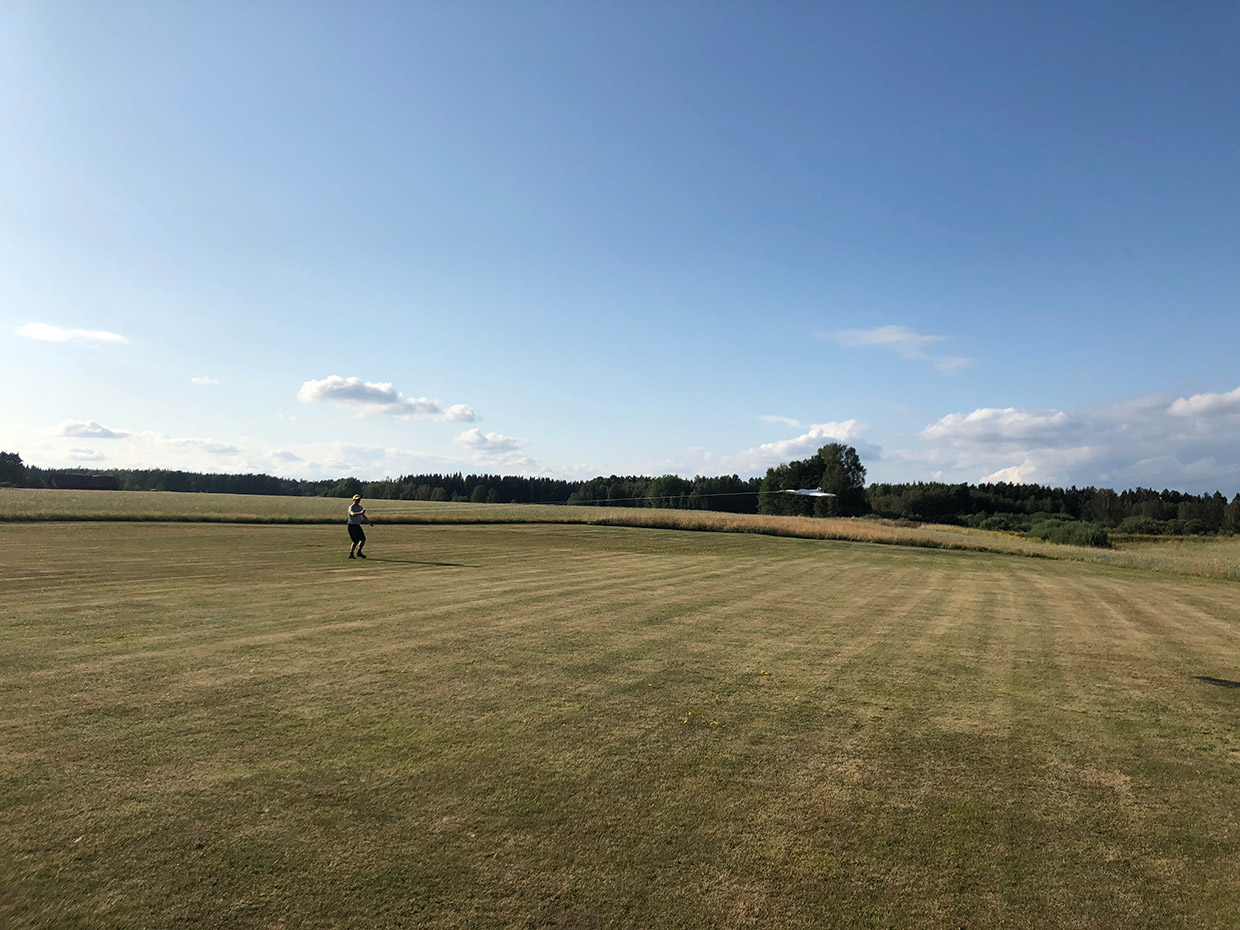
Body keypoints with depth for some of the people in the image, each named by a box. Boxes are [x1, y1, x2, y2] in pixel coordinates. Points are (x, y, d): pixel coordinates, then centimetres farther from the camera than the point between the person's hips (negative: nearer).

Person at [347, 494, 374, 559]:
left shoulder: (360, 507, 12)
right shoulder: (351, 507, -14)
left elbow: (363, 516, 24)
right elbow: (353, 514, -35)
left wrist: (369, 522, 19)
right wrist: (361, 513, -49)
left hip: (358, 526, 8)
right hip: (352, 526, -8)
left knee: (363, 539, 8)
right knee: (356, 541, -10)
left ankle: (359, 552, 23)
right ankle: (351, 554, 3)